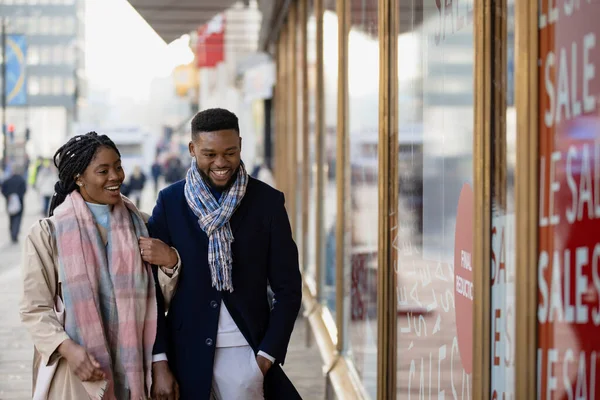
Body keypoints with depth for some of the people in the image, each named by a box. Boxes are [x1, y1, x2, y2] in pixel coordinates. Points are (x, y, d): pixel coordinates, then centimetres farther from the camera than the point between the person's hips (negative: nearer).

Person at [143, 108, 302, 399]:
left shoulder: (267, 202, -1)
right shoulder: (170, 202, 1)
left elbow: (288, 289, 2)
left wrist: (267, 355, -5)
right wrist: (159, 361, -5)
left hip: (244, 353, -1)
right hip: (185, 353, 1)